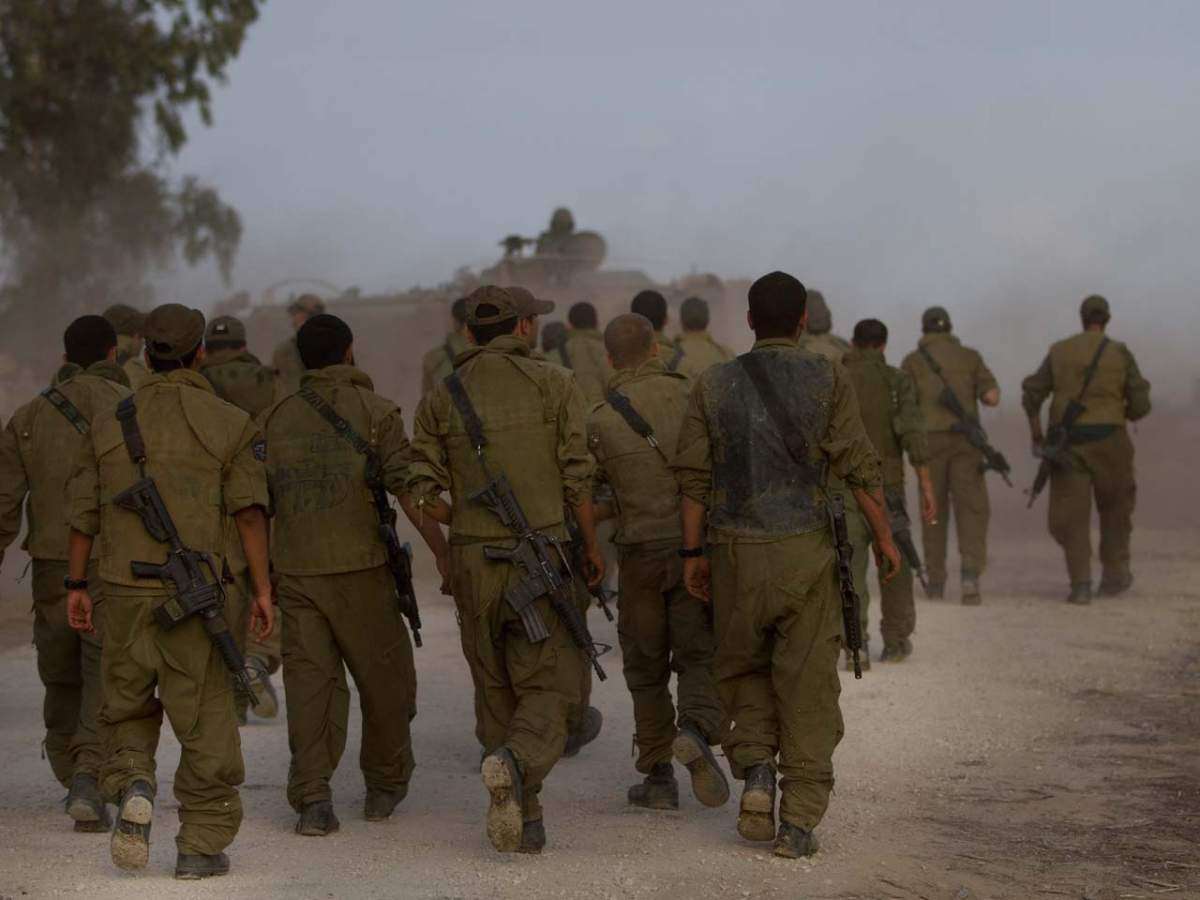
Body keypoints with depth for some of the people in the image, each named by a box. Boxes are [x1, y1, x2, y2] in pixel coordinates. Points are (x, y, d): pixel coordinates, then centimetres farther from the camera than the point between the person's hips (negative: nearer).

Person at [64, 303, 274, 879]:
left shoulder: (111, 423, 7)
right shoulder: (229, 424, -1)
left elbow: (84, 512, 8)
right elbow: (249, 511, -8)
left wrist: (76, 586, 16)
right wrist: (263, 589, -6)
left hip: (123, 589, 2)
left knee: (128, 707, 18)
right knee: (205, 720, 5)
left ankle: (131, 786, -9)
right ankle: (202, 844, 5)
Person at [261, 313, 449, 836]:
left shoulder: (275, 417, 10)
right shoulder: (374, 411, -1)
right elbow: (408, 489, -8)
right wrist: (442, 551, -4)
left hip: (294, 570, 3)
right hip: (359, 565, -3)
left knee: (310, 679, 2)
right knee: (384, 676, 12)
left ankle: (312, 797, -9)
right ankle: (385, 786, 23)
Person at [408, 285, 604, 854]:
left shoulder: (441, 399, 5)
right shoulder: (553, 385, -2)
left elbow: (424, 492, 1)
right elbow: (576, 478, -4)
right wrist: (590, 546, 9)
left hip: (471, 560, 3)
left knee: (496, 692, 13)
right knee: (549, 688, 0)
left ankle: (524, 818, 13)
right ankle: (516, 764, -30)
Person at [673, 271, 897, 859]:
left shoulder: (713, 386, 2)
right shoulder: (827, 380, -3)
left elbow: (694, 478, 0)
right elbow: (859, 467, -7)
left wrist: (693, 554, 8)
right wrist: (883, 537, 3)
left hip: (736, 550, 1)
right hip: (805, 551, -1)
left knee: (744, 668, 20)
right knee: (807, 683, 4)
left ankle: (756, 773, -2)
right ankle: (798, 822, -1)